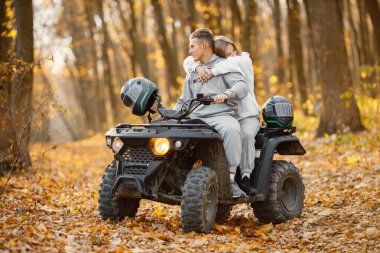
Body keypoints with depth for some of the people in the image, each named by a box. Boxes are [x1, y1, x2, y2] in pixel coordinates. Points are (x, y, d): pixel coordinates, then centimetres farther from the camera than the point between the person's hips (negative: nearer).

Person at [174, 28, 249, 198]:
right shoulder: (192, 74, 26)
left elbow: (242, 86, -10)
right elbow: (184, 101, 28)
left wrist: (226, 94, -31)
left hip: (222, 115, -5)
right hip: (198, 117, 5)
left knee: (231, 130, -39)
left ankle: (231, 177, -31)